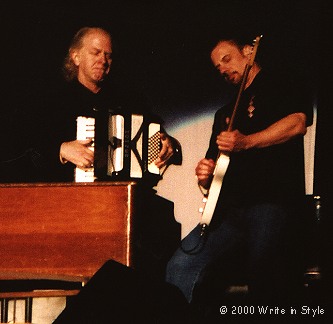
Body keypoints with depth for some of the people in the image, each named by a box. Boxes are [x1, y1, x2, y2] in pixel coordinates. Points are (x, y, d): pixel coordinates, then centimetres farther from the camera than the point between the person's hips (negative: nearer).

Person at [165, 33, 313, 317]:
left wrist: (247, 142, -17)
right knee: (182, 266, -11)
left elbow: (297, 122, -10)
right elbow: (215, 164, 31)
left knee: (265, 286, -21)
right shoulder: (225, 113, 30)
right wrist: (206, 178, 7)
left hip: (273, 201, -6)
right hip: (230, 208, 7)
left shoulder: (281, 86, 11)